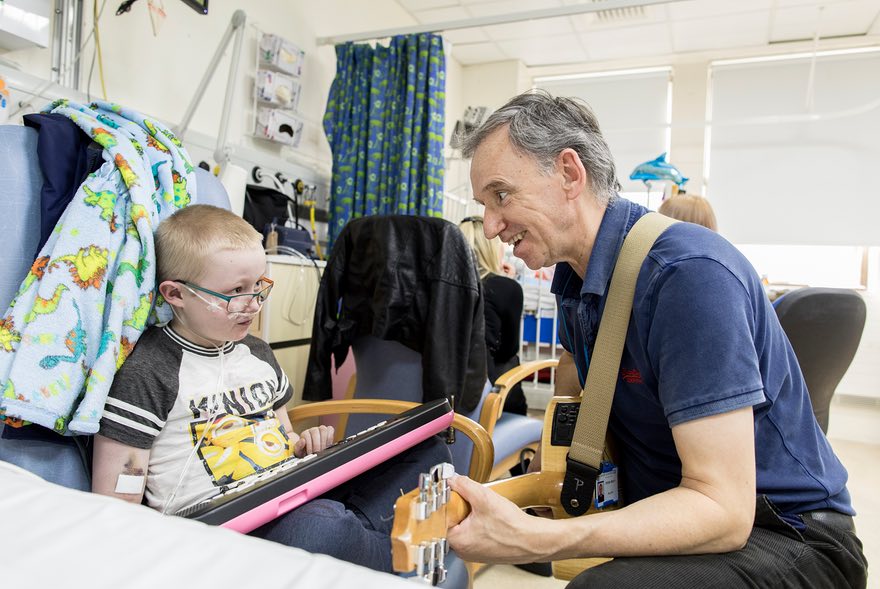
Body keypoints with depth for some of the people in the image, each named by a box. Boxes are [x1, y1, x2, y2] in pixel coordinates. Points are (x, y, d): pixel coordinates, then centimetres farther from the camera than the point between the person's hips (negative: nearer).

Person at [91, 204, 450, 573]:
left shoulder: (258, 353, 16)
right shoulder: (145, 373, -5)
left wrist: (303, 445, 4)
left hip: (294, 495, 7)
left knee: (425, 450, 0)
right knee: (317, 527, -40)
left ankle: (356, 530, -20)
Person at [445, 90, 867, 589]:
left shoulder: (689, 273, -25)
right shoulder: (575, 277, 1)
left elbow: (723, 510, -28)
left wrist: (534, 540, -36)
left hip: (781, 534, -7)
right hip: (670, 511, 7)